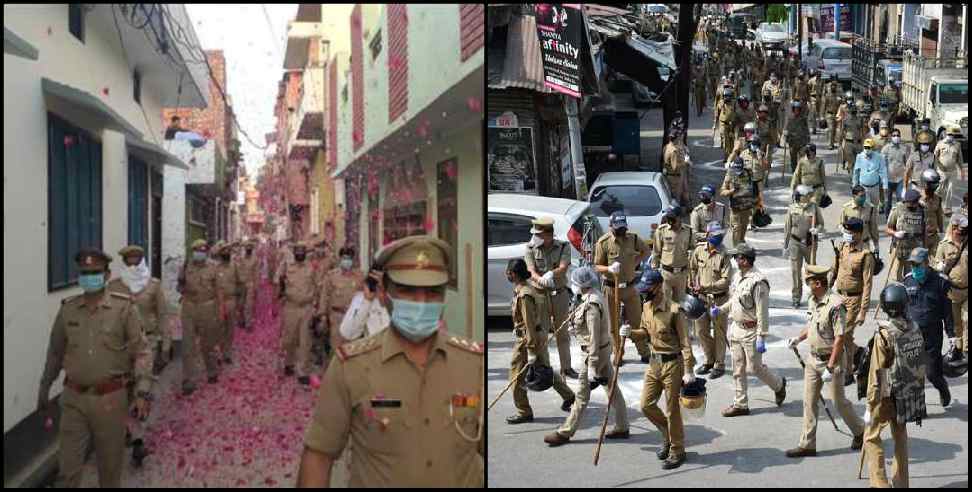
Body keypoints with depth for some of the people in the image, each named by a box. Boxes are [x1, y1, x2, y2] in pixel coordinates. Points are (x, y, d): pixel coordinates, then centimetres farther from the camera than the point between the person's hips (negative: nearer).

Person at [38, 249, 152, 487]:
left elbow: (141, 351, -9)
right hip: (74, 399, 2)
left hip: (110, 399, -2)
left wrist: (143, 393, -18)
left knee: (110, 464, 13)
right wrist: (44, 388, 18)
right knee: (67, 467, 3)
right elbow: (55, 351, 13)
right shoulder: (67, 309, 1)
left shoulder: (124, 307, -9)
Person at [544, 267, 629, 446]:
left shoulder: (591, 306, -26)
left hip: (596, 352, -10)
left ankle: (565, 433, 10)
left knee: (582, 395, 0)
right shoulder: (597, 296, 4)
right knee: (611, 388, 15)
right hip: (605, 349, 10)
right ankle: (622, 427, 24)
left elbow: (594, 338, -26)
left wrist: (592, 367, -24)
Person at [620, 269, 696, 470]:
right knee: (646, 405, 8)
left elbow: (685, 342, -17)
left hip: (672, 364, -7)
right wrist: (631, 332, -3)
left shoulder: (674, 310, -19)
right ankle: (668, 434, 32)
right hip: (654, 362, 7)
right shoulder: (646, 307, 5)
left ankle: (677, 451, 16)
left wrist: (688, 371, -20)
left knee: (672, 410, 1)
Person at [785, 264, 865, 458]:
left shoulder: (835, 305, -23)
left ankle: (859, 432, 30)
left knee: (839, 402, 7)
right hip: (813, 359, 8)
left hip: (831, 360, -8)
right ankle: (807, 445, 12)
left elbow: (839, 339, -24)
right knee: (809, 402, 7)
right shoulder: (813, 301, 4)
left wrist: (830, 367, -25)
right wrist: (798, 339, 7)